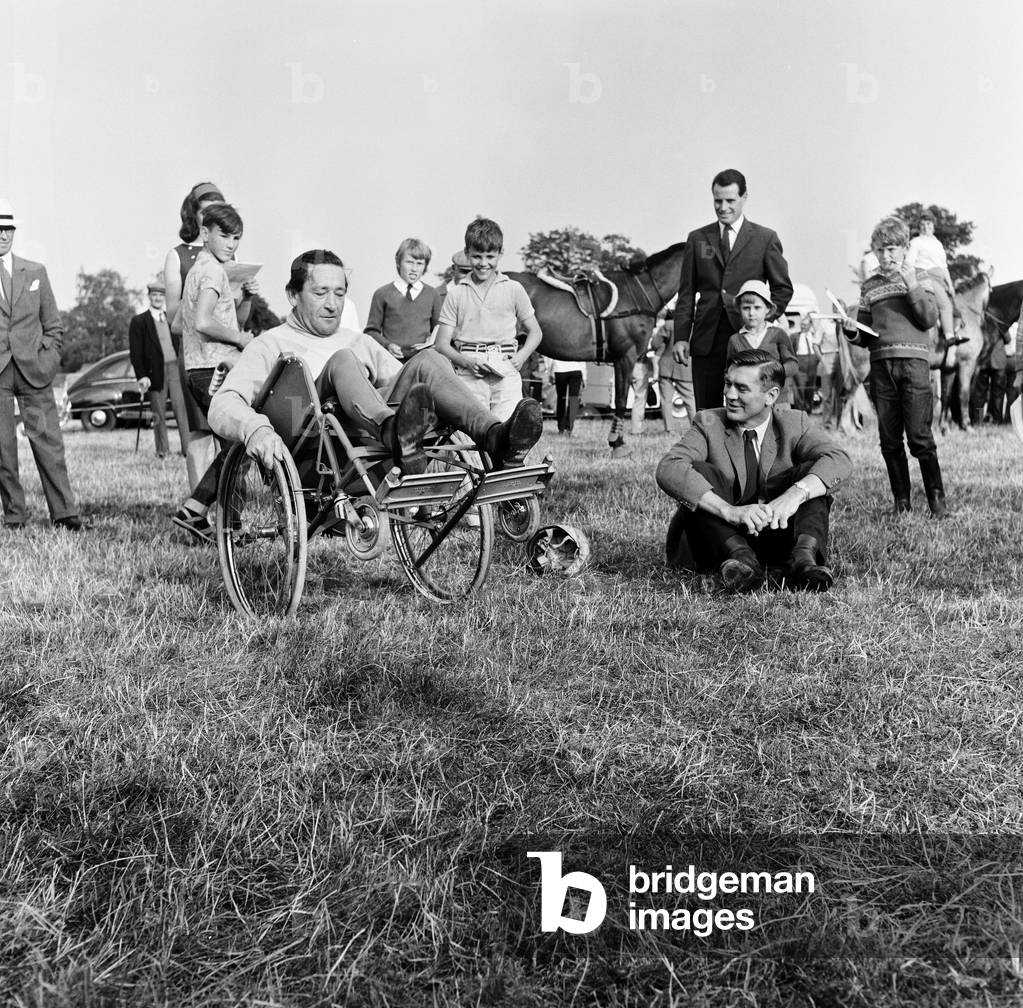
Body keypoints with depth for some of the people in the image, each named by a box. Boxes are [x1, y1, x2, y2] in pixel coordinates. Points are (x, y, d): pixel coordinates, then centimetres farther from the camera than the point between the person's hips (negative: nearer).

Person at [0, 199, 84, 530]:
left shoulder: (36, 272, 12)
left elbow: (53, 325, 14)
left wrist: (48, 360, 1)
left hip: (34, 370, 1)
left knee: (48, 441, -3)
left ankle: (64, 514, -1)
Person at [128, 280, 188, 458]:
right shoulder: (138, 321, 5)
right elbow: (135, 351, -1)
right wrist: (141, 376, -11)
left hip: (175, 368, 3)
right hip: (155, 371, -2)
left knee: (182, 409, -5)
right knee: (159, 414, 0)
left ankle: (187, 448, -6)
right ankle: (162, 450, 4)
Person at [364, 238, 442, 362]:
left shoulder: (431, 294, 16)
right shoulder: (382, 294, 9)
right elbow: (372, 330, 11)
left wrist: (431, 342, 2)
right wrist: (387, 345, -6)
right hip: (393, 357, -2)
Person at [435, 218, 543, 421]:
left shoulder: (513, 289, 12)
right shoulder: (456, 292, 12)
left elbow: (535, 332, 18)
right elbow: (442, 344, 9)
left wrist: (522, 355, -3)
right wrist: (466, 361, -11)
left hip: (506, 373, 0)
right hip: (469, 375, 0)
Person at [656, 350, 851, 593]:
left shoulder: (794, 424, 3)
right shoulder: (708, 423, -1)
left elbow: (839, 461, -16)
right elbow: (668, 470, -21)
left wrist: (795, 494, -37)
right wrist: (730, 511, -35)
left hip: (778, 539, 1)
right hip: (722, 538, -1)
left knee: (812, 471, -16)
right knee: (698, 472, -21)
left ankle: (804, 554, -39)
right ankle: (739, 555, -40)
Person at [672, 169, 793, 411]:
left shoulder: (765, 238, 8)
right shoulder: (697, 238, 13)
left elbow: (783, 288, 12)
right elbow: (686, 293, 11)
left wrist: (769, 314, -5)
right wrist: (681, 336, 3)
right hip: (706, 341, 2)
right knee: (706, 414, 1)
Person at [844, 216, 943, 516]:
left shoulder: (918, 278, 8)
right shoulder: (869, 286, 15)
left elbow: (930, 319, -5)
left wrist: (912, 287, -12)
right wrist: (851, 331, -6)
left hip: (913, 362, -3)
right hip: (880, 365, 3)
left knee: (919, 435, -8)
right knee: (889, 439, 4)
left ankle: (937, 498, 3)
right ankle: (901, 500, 13)